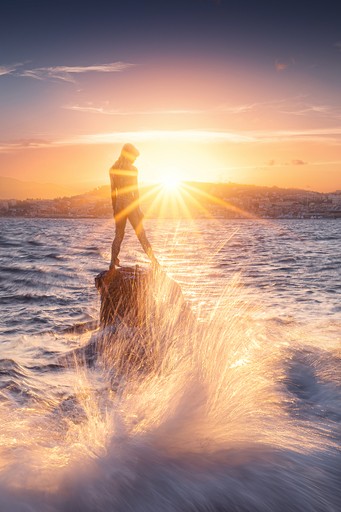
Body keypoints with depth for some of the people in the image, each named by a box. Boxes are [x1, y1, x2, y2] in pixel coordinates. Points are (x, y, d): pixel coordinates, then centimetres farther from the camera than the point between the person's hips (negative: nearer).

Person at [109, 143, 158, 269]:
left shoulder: (113, 169, 7)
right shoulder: (132, 169, -10)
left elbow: (113, 192, 11)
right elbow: (135, 191, -11)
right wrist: (138, 209, -7)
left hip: (119, 203, 5)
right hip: (130, 203, -5)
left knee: (118, 235, 13)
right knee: (141, 234, 1)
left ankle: (113, 262, 6)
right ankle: (154, 261, 4)